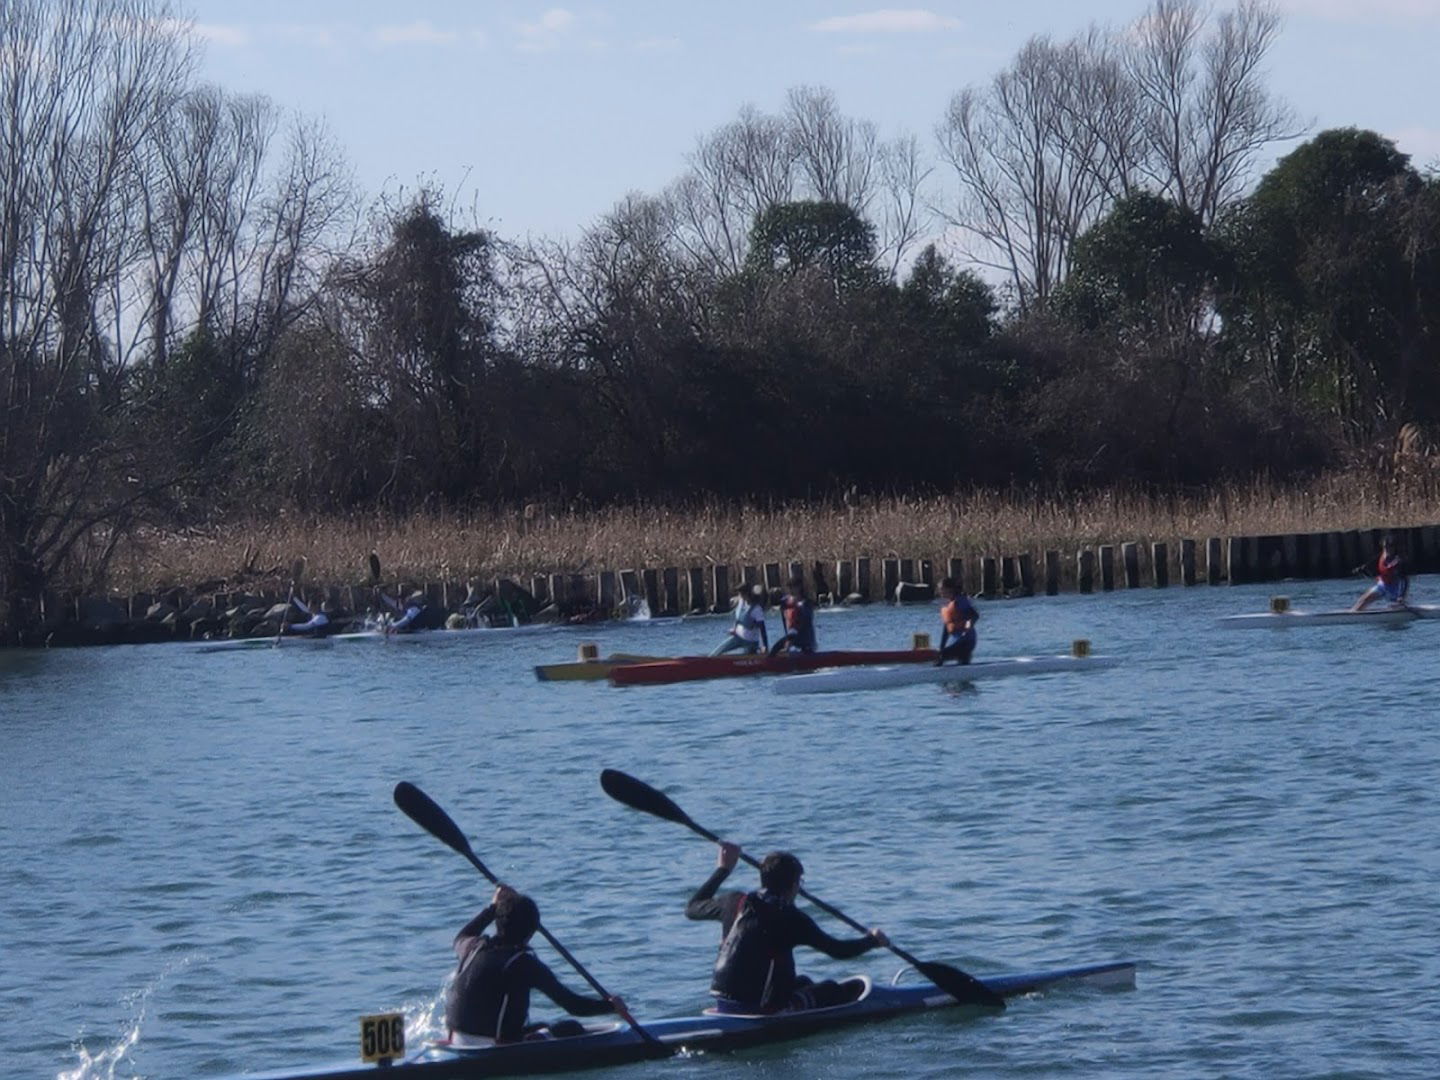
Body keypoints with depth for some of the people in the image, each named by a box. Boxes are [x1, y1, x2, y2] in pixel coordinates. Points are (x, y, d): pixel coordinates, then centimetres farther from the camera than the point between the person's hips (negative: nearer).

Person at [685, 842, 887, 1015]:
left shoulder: (734, 902, 0)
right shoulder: (792, 918, -12)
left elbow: (691, 909, 19)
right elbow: (838, 950, -3)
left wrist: (722, 869, 24)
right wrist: (872, 940, 15)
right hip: (763, 1009, -6)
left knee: (802, 983, 31)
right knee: (832, 990, 17)